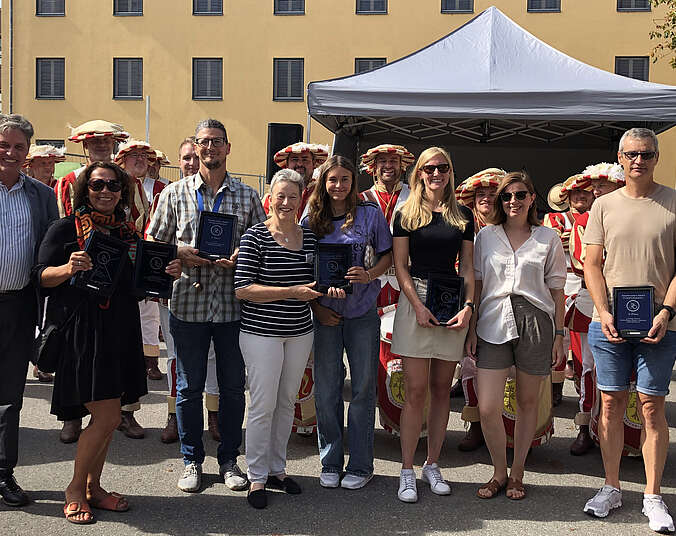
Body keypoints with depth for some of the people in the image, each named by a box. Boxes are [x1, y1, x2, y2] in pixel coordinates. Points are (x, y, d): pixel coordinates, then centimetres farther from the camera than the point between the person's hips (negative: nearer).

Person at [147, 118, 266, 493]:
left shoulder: (247, 196, 8)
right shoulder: (175, 193, 6)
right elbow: (155, 243, 8)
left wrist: (242, 257, -11)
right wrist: (180, 254, -11)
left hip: (233, 306, 1)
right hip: (188, 304, 0)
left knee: (233, 387, 8)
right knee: (189, 387, 7)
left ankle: (229, 459, 24)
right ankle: (192, 461, 23)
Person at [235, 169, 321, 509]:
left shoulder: (309, 237, 8)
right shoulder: (255, 237, -9)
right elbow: (242, 289, -16)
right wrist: (292, 292, -20)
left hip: (300, 332, 5)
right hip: (262, 332, -5)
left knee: (287, 403, 14)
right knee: (263, 406, -1)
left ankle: (277, 469, 29)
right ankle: (257, 478, 14)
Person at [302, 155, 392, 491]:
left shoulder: (370, 214, 0)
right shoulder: (311, 220, 4)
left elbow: (388, 254, 6)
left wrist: (370, 275, -14)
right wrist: (316, 306, -4)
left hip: (362, 312, -1)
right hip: (324, 314, 1)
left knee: (363, 388, 4)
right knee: (326, 391, 5)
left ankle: (360, 465, 17)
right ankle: (330, 463, 20)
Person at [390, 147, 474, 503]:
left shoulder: (463, 216, 11)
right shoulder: (406, 214, 4)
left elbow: (467, 267, 11)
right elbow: (400, 265, -1)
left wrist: (468, 306, -3)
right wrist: (418, 305, -12)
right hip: (415, 298, -3)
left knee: (441, 389, 8)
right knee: (416, 390, -5)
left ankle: (432, 465, 19)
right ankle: (407, 472, 3)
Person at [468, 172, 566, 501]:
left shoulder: (548, 238, 5)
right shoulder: (486, 236, 8)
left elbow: (556, 290, 6)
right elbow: (477, 285, 10)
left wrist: (559, 335, 3)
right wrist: (472, 329, 6)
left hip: (535, 324, 0)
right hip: (493, 324, 1)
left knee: (527, 402, 9)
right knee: (488, 409, -5)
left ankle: (517, 473, 26)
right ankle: (499, 472, 17)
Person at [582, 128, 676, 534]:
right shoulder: (604, 205, 8)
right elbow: (592, 264, 6)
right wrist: (604, 312, -6)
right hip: (609, 322, 2)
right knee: (611, 403, 7)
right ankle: (611, 488, 20)